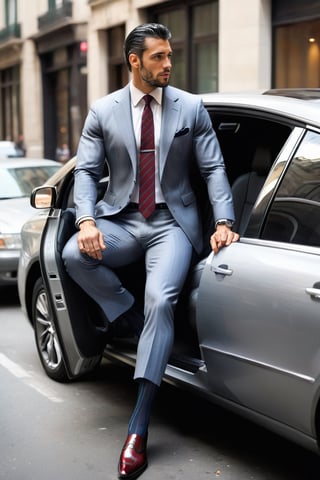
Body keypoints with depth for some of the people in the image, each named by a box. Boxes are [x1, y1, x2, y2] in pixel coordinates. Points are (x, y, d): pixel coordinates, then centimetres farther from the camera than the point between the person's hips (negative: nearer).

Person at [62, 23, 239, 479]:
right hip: (122, 220, 2)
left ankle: (138, 429, -24)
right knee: (74, 255, -29)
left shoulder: (191, 107, 4)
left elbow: (213, 168, 3)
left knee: (160, 300, -26)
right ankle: (135, 317, -4)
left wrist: (224, 223, -11)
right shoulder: (103, 111, 5)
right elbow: (86, 170, 3)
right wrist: (87, 222, -15)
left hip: (172, 223, -2)